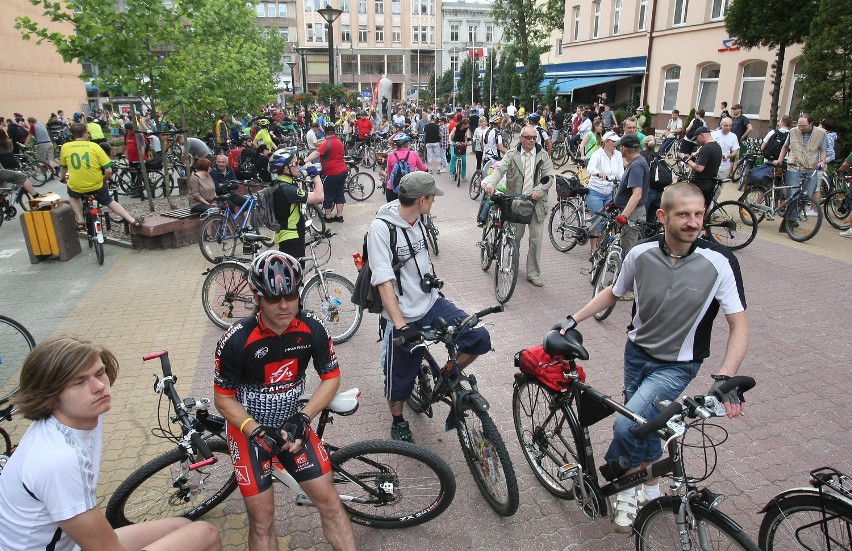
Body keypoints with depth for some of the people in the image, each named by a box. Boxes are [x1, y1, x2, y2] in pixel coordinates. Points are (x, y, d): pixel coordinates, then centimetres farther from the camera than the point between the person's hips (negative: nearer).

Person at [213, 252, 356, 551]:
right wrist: (259, 432, -21)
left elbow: (331, 378, -4)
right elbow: (223, 399, -11)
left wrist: (303, 417, -15)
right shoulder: (237, 341, -24)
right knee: (262, 519, 2)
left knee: (328, 500, 0)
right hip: (250, 429, -2)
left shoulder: (312, 329, -17)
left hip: (292, 424, 2)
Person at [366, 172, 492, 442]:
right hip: (405, 318, -6)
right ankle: (398, 423, 39)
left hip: (431, 303, 6)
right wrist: (400, 325, -31)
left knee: (479, 338, -10)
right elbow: (384, 281, -25)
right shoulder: (381, 228, -19)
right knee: (400, 378, 10)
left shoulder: (417, 221, 3)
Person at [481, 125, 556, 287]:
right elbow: (499, 170, -15)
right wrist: (490, 184, -35)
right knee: (515, 236, 9)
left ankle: (533, 273, 12)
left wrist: (539, 190, -22)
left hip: (536, 202, 1)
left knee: (536, 239, 1)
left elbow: (550, 176, -3)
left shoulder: (543, 155, 3)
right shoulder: (512, 155, 1)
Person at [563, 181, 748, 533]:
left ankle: (627, 489, 12)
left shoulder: (719, 262, -21)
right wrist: (574, 319, 1)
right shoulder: (641, 254, -12)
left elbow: (739, 324, -16)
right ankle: (650, 488, 46)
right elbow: (614, 292, 7)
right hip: (637, 352, 4)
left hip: (677, 365, -3)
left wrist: (725, 376, -29)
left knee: (626, 426, -19)